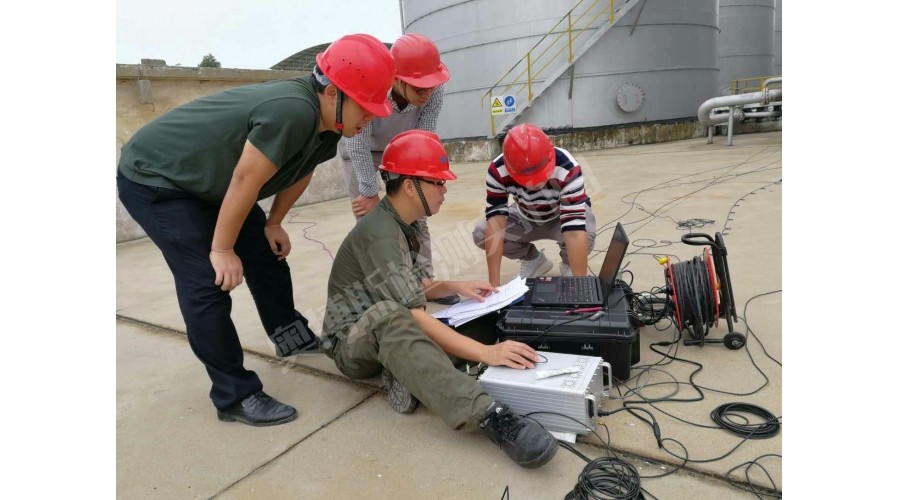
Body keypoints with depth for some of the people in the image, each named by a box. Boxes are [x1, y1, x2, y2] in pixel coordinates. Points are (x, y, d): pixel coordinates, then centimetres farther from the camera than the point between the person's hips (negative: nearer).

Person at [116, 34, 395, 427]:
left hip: (206, 179, 9)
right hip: (151, 179, -9)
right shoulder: (292, 112, -36)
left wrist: (273, 224, 14)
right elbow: (245, 181, -30)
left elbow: (300, 172, 9)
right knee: (206, 282, -14)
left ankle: (290, 336, 30)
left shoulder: (325, 123, -6)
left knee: (266, 253, 11)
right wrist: (221, 250, -19)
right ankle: (234, 397, -3)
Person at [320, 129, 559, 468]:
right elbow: (411, 316, -31)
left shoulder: (405, 225, 5)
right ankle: (488, 415, -53)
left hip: (394, 337, 8)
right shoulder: (379, 234, -24)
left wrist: (454, 286, -1)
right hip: (353, 342, -8)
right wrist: (486, 352, -36)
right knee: (388, 315, -43)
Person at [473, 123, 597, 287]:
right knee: (481, 233, -20)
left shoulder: (567, 169, -40)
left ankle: (568, 264, 2)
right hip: (525, 218, 3)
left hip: (563, 216, -2)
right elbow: (495, 227, -34)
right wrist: (494, 283, -38)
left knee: (585, 235, -36)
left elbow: (575, 231, -45)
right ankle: (534, 260, 6)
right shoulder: (497, 171, -33)